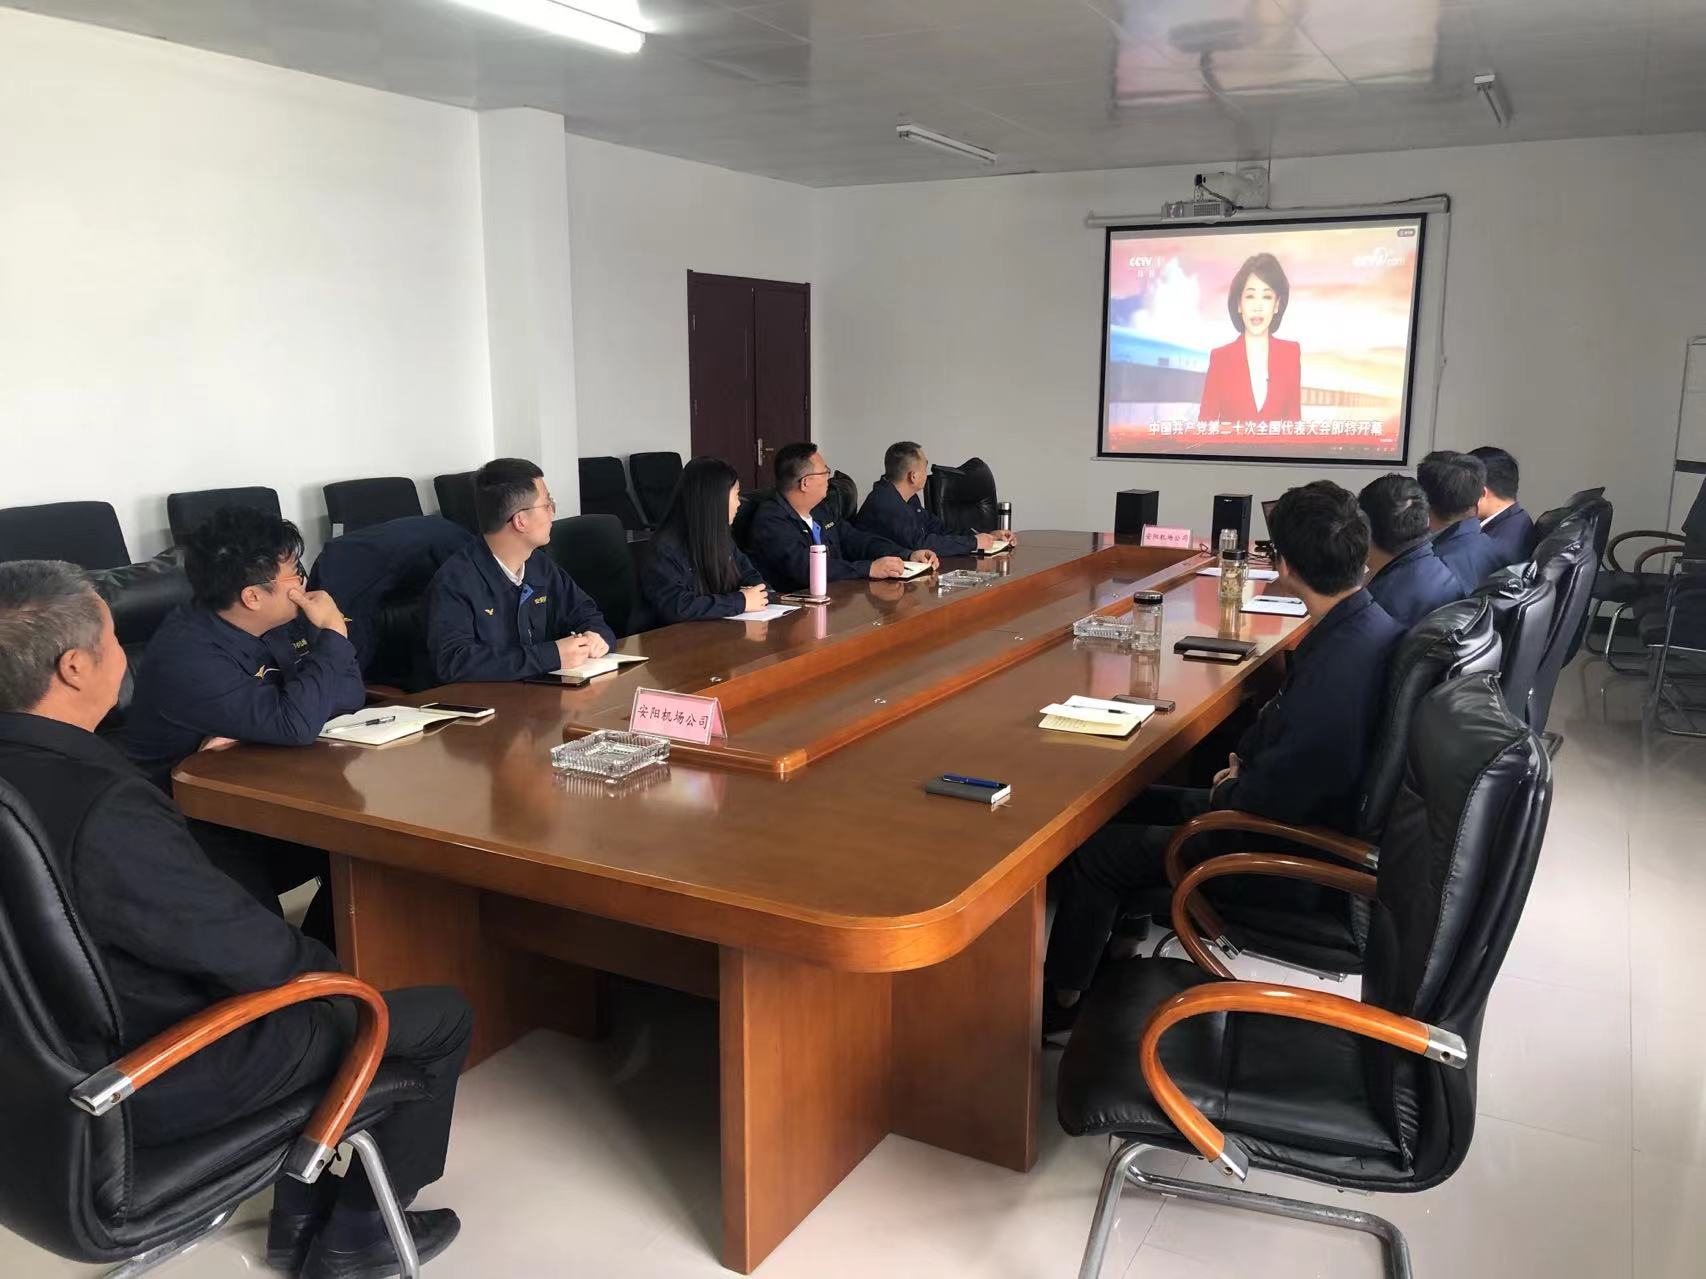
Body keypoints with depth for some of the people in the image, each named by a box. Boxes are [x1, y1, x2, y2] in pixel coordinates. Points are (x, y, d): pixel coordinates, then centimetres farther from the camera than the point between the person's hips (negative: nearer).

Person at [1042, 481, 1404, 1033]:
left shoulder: (1336, 666, -36)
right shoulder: (1371, 623, -6)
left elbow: (1272, 799, -28)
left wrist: (1226, 791, -9)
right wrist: (1247, 764, 1)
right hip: (1309, 806, 9)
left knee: (1092, 851, 1)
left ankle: (1061, 997, 22)